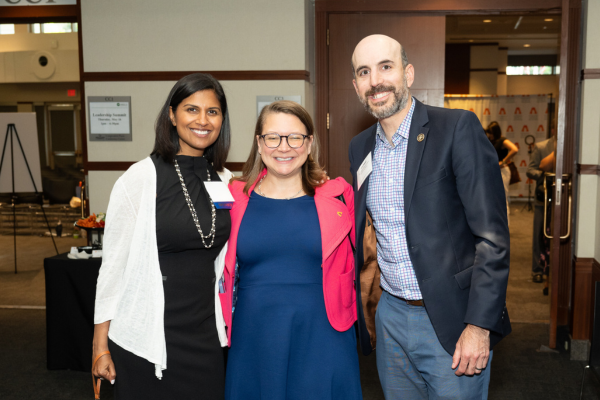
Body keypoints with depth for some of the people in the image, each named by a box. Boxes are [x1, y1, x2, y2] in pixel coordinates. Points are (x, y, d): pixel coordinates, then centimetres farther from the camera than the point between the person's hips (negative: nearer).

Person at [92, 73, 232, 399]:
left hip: (205, 335, 4)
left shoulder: (224, 180, 3)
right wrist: (101, 346, -7)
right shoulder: (140, 179, -11)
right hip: (147, 339, -4)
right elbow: (114, 263, -9)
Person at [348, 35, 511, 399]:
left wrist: (479, 325, -17)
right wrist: (368, 305, 11)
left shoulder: (458, 128, -12)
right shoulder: (360, 147, 7)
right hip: (390, 316, 5)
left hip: (451, 321, -5)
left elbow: (492, 235, -14)